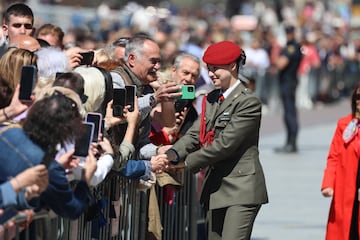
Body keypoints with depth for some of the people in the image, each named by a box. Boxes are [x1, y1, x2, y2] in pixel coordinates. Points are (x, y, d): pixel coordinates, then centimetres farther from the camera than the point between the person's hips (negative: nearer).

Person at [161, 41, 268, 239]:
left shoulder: (248, 102, -12)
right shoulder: (211, 100, 14)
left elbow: (225, 143, -18)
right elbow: (195, 134, 5)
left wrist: (188, 163, -14)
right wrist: (173, 153, -15)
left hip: (241, 188, -9)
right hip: (215, 189, 9)